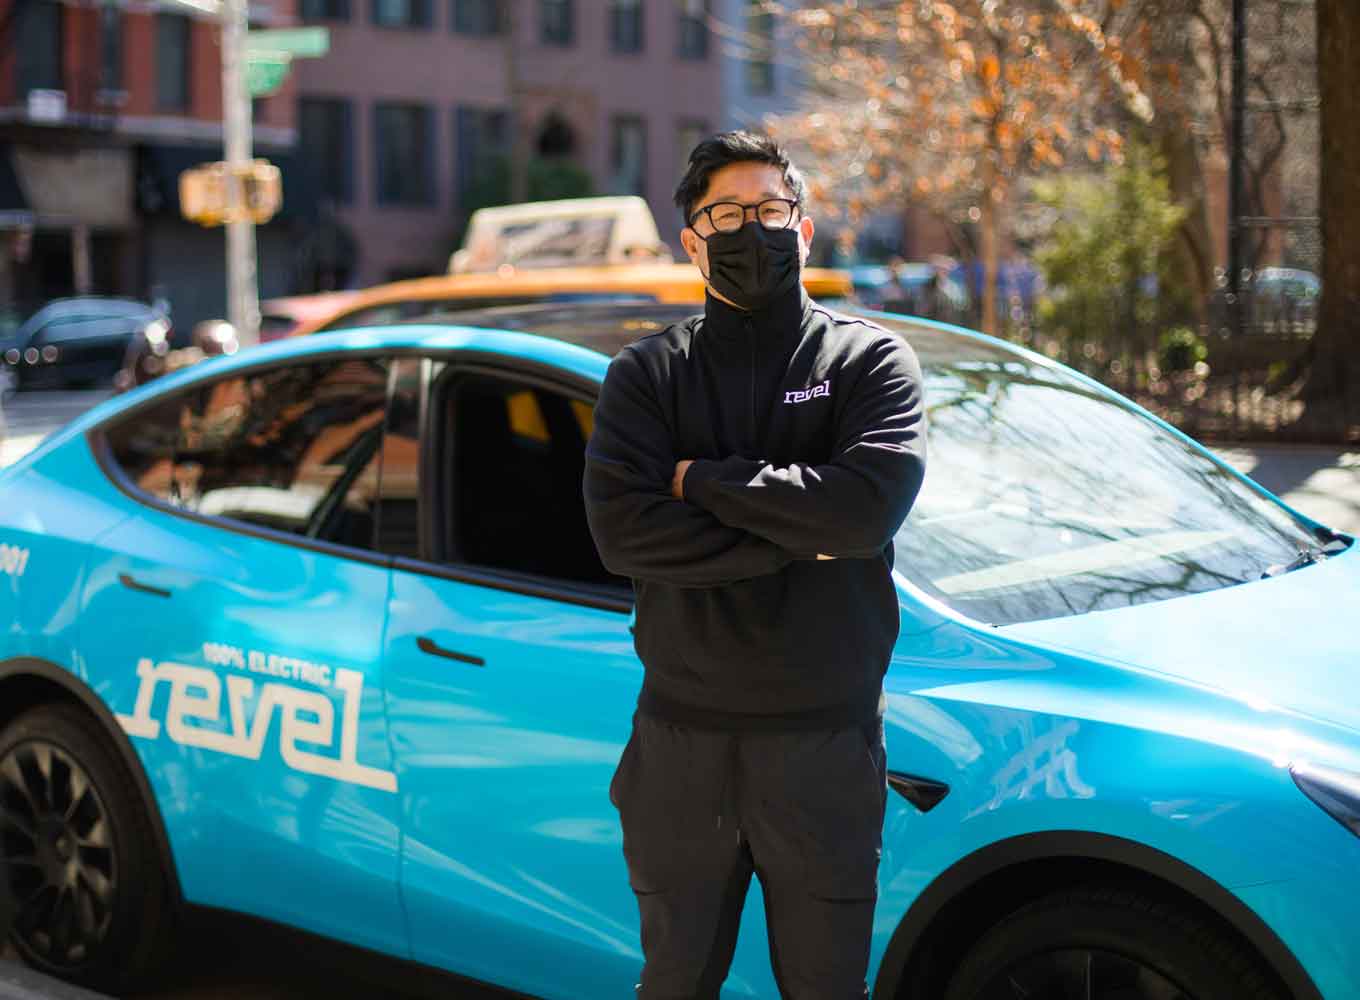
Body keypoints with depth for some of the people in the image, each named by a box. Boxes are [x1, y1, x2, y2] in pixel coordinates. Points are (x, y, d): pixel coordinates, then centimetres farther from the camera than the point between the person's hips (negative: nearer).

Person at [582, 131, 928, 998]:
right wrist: (803, 536, -15)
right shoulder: (646, 373, 5)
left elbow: (870, 505, -18)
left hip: (826, 739, -1)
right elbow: (623, 530, -12)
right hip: (682, 738, 1)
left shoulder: (872, 359, 1)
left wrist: (703, 479, -10)